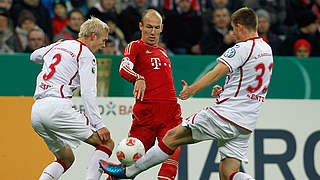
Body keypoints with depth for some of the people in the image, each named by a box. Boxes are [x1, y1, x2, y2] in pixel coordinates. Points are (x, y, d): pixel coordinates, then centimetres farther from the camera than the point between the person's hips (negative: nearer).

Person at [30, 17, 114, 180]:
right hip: (57, 108, -8)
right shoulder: (86, 54, 1)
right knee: (106, 143, -2)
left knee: (66, 158, 21)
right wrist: (99, 125, -12)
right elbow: (87, 92, -10)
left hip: (36, 111, 8)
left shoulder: (57, 46, 23)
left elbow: (34, 56, 45)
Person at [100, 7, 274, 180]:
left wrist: (192, 89, -25)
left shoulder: (243, 48, -11)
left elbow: (216, 73, -21)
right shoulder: (266, 49, 17)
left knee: (173, 135, 2)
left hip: (224, 115, -8)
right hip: (246, 125, 8)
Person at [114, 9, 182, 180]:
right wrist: (138, 79, -34)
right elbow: (124, 68, -15)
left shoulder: (163, 52, 25)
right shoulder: (135, 47, 5)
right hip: (146, 110, -5)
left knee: (170, 161, -13)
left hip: (171, 111, 5)